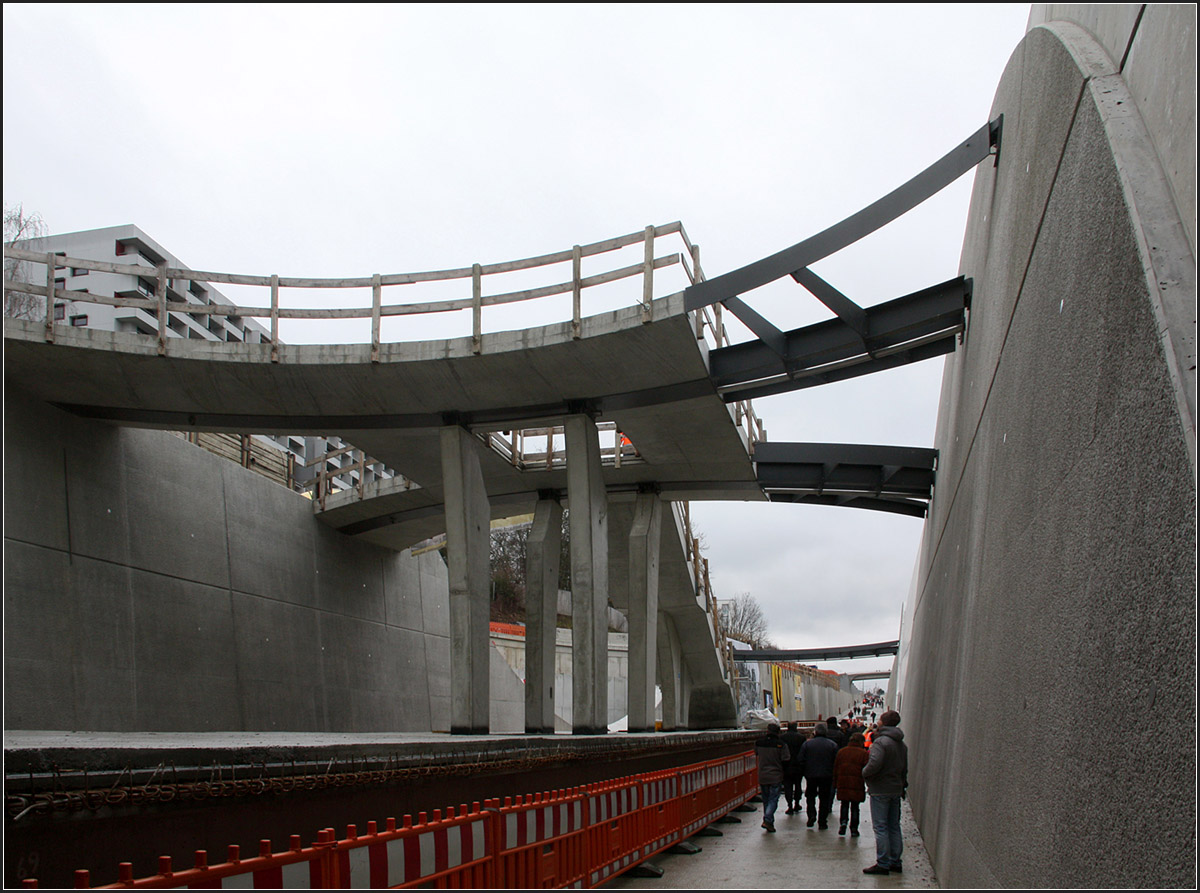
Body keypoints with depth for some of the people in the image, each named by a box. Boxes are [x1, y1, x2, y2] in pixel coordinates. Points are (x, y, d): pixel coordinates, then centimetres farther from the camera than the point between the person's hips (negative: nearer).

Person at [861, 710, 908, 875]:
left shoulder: (881, 742, -18)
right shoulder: (902, 744, 11)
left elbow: (874, 764, -29)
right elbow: (904, 768, 16)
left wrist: (865, 773, -11)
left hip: (880, 791, -8)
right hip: (896, 790, 8)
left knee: (880, 827, -4)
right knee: (894, 827, 14)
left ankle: (882, 864, -4)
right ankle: (895, 862, 18)